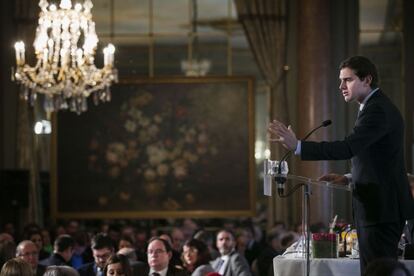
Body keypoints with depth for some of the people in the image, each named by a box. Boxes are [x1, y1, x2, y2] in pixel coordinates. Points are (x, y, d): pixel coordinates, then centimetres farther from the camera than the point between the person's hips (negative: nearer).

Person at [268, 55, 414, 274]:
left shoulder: (378, 109, -16)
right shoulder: (376, 107, 17)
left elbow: (348, 147, -28)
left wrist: (297, 146, -32)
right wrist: (350, 178, 9)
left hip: (381, 209, -10)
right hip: (378, 207, 10)